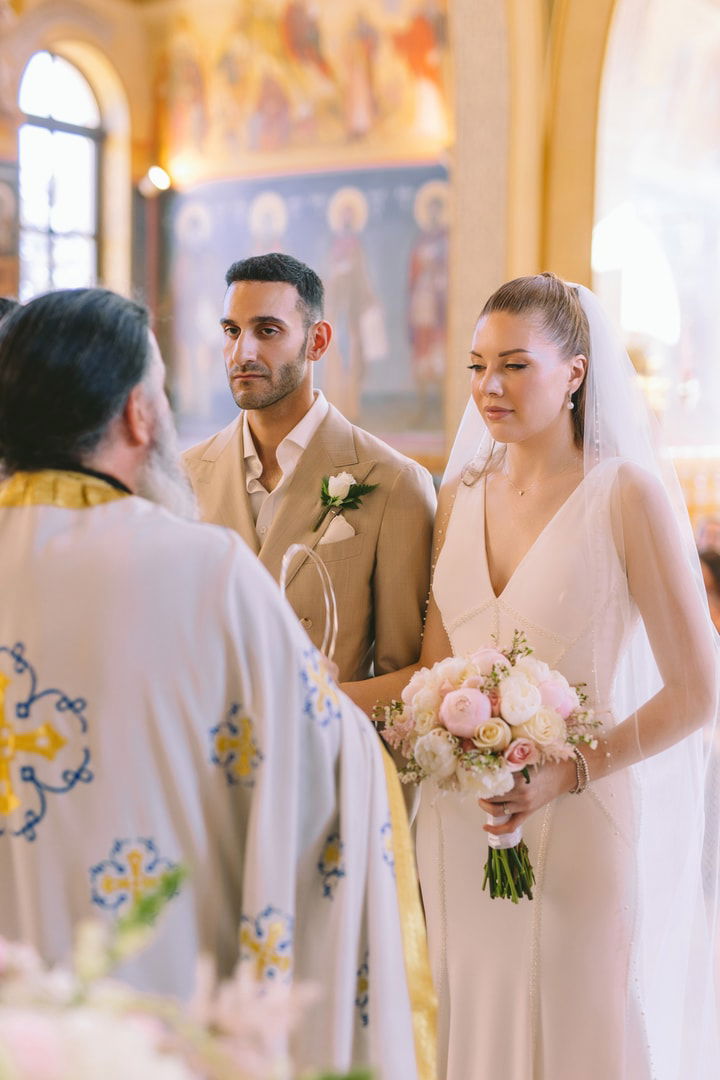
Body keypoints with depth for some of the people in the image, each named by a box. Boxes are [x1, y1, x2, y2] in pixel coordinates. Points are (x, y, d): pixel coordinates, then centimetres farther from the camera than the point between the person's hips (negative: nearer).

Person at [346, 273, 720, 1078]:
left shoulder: (630, 495, -10)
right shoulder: (461, 495, 7)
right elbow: (439, 672, 10)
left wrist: (566, 775, -18)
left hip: (591, 824, -4)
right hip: (467, 824, 4)